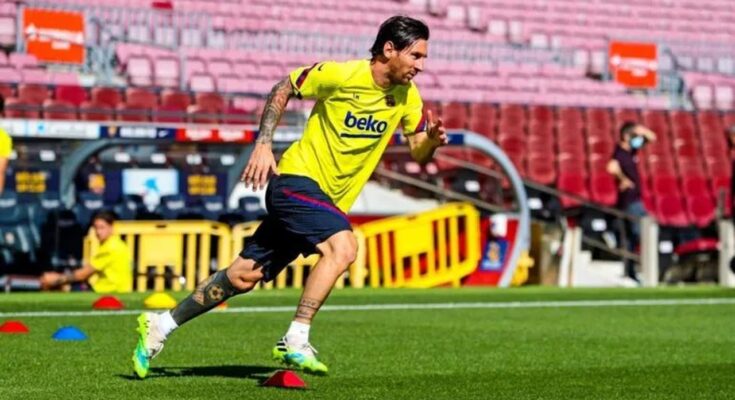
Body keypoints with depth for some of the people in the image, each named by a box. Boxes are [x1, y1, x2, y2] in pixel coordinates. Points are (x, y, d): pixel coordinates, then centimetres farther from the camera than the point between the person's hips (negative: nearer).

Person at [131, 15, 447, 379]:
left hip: (328, 200, 7)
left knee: (244, 276, 8)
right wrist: (263, 144, -10)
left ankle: (161, 325, 18)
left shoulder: (407, 96, 2)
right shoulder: (341, 75, -15)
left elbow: (418, 154, 6)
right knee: (343, 246, -31)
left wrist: (431, 138, -16)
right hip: (297, 178, -6)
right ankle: (295, 342, -27)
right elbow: (282, 90, -2)